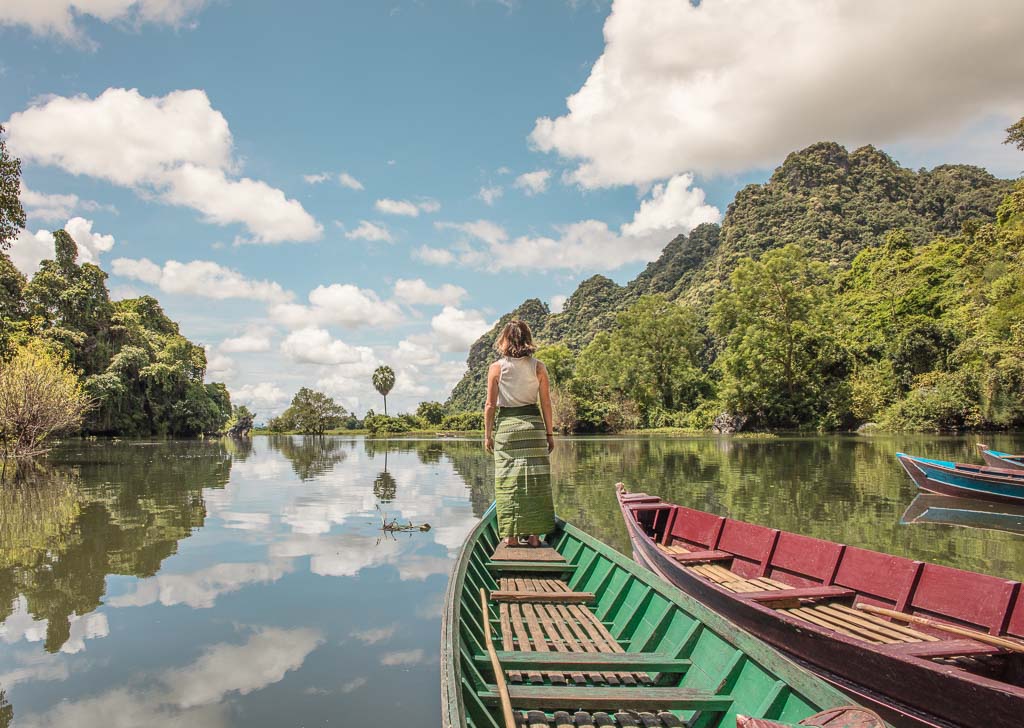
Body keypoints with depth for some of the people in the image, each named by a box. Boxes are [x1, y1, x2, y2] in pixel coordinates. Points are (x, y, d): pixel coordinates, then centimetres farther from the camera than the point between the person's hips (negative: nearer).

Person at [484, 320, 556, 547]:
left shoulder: (496, 368, -3)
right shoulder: (538, 367, 0)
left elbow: (490, 405, -3)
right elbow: (546, 403, 1)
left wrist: (487, 434, 5)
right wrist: (549, 433, 9)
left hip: (506, 426, -1)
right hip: (533, 424, 1)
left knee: (509, 480, 5)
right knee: (535, 480, 7)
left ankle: (512, 535, 7)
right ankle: (534, 535, 10)